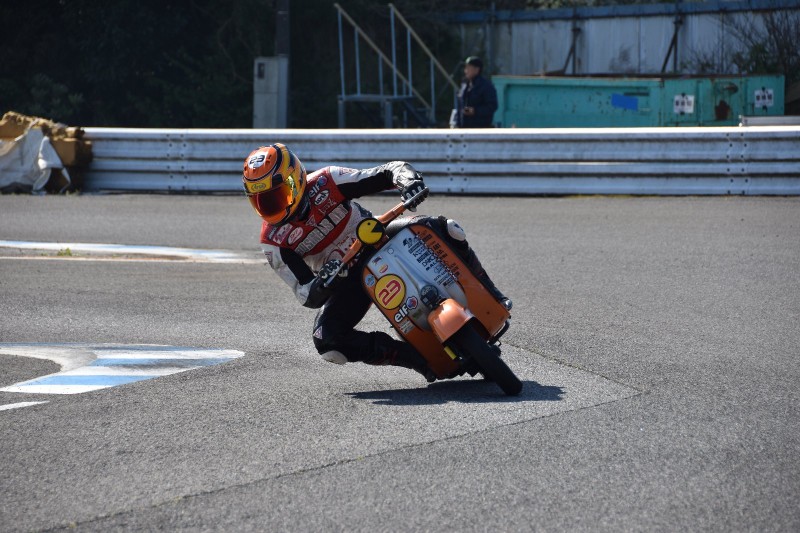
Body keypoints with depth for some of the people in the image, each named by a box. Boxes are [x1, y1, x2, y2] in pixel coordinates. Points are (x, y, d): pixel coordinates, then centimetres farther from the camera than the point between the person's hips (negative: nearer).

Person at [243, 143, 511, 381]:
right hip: (348, 280, 1)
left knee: (443, 230, -26)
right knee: (326, 339, -25)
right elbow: (307, 295, -14)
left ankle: (489, 299, -7)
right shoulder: (274, 241, -16)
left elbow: (392, 170, -16)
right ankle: (419, 358, -18)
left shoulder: (325, 183, -18)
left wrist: (409, 181, -40)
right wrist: (321, 283, -39)